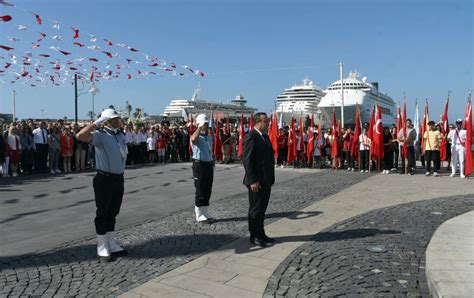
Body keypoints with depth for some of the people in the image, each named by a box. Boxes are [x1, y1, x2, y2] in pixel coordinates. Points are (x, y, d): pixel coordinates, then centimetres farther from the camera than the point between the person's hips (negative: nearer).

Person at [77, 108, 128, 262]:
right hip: (104, 179, -7)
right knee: (103, 213, 3)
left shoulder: (122, 135, 10)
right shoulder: (100, 135, -12)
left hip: (119, 178, 7)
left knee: (113, 213, 16)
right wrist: (97, 122, -23)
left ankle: (112, 244, 27)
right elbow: (81, 136, -28)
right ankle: (102, 248, 13)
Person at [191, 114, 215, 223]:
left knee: (207, 191, 12)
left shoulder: (209, 137, 15)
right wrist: (200, 127, -25)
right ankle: (200, 215, 9)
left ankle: (205, 213, 24)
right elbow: (193, 139, -36)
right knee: (200, 191, -1)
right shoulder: (196, 137, -9)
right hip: (199, 165, -7)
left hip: (209, 165, 7)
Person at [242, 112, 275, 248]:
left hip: (266, 180, 9)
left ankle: (261, 234, 27)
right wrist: (253, 180, -22)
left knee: (262, 208, 16)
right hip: (256, 181, -9)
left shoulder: (265, 136, 14)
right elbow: (246, 160, -20)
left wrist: (271, 179, 15)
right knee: (255, 209, 3)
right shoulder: (250, 137, -15)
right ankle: (254, 236, 14)